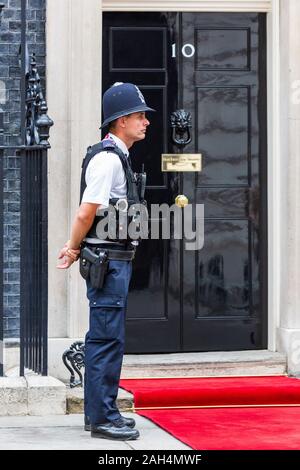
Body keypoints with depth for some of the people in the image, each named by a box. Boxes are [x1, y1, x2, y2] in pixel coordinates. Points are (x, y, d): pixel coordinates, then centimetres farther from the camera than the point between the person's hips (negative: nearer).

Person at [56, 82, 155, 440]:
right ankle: (102, 419, -4)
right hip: (108, 261, -11)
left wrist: (74, 249, 15)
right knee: (106, 339, -7)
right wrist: (74, 249, -6)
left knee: (106, 338, 15)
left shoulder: (116, 156, 17)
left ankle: (100, 412, 23)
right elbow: (86, 213, -20)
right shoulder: (108, 158, -17)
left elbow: (88, 214, 22)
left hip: (115, 260, 11)